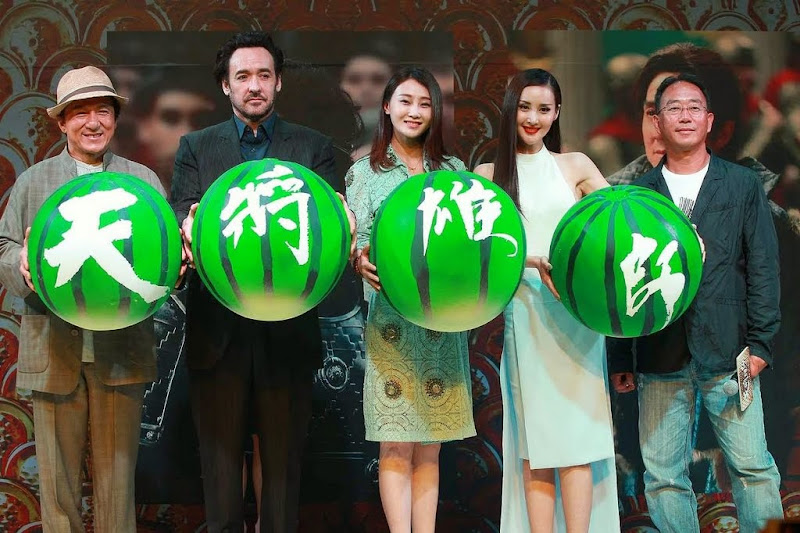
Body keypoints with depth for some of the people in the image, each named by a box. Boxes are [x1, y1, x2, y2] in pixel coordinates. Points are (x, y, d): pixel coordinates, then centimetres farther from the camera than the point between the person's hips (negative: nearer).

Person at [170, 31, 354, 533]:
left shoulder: (315, 147, 8)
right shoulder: (195, 147, 10)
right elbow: (182, 215, -2)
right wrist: (192, 227, -26)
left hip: (287, 328, 0)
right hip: (218, 330, 1)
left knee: (284, 453, 7)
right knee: (220, 453, 8)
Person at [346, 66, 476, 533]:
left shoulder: (454, 171, 14)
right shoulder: (365, 171, 9)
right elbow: (357, 240, 0)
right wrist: (362, 262, -22)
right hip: (390, 316, -2)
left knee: (429, 447, 5)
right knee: (396, 446, -4)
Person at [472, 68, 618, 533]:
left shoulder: (576, 166, 11)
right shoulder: (488, 175, 8)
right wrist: (533, 262, -19)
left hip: (575, 311, 0)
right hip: (524, 313, 0)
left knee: (576, 431, -4)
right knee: (534, 437, -1)